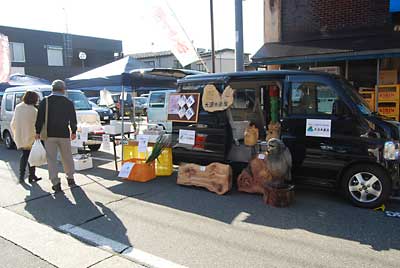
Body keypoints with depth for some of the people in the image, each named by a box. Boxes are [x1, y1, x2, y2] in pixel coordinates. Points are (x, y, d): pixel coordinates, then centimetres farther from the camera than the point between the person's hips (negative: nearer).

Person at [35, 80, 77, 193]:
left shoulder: (45, 102, 0)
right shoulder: (68, 102, 2)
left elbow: (40, 118, -1)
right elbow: (73, 119, 7)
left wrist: (38, 132, 8)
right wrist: (73, 132, 19)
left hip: (49, 135, -1)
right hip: (64, 134, 1)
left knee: (51, 159, 2)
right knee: (67, 158, 14)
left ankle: (56, 183, -2)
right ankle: (70, 178, 24)